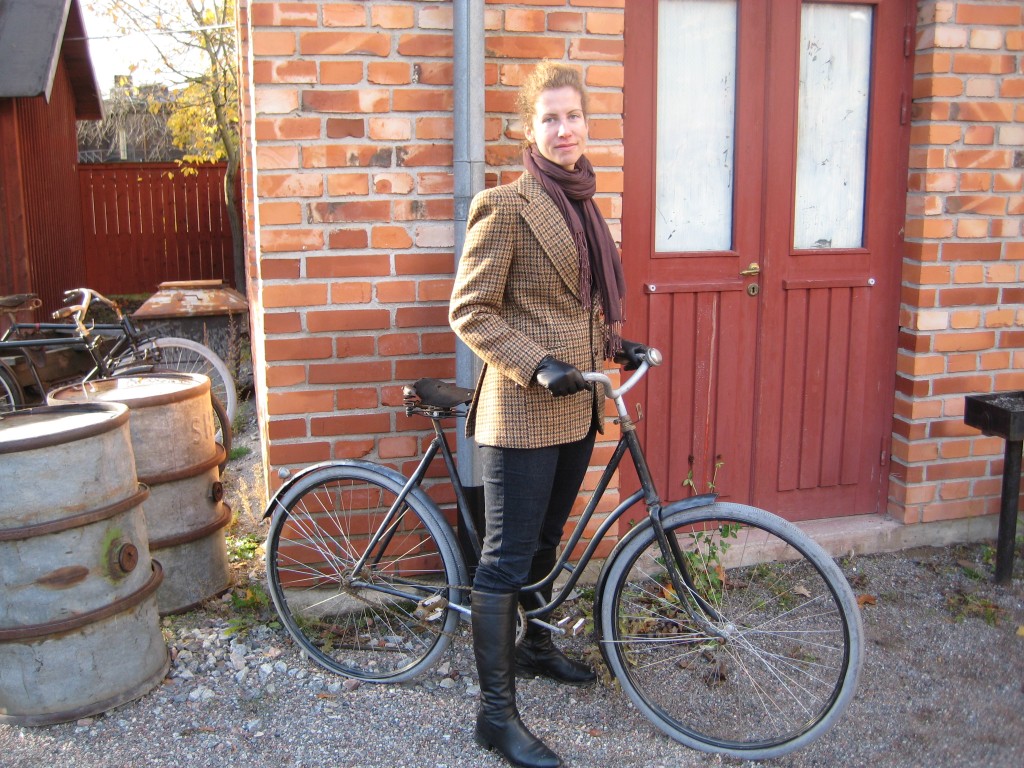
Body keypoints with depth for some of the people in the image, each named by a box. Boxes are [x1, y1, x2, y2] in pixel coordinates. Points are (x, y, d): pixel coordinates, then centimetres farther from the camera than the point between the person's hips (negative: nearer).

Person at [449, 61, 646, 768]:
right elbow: (470, 311, -14)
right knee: (507, 559, -1)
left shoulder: (582, 203, 13)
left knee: (546, 541, 23)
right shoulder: (506, 206, -12)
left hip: (577, 406, 8)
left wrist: (617, 345, 11)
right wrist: (537, 365, -22)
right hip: (523, 412, -8)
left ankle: (536, 646, 43)